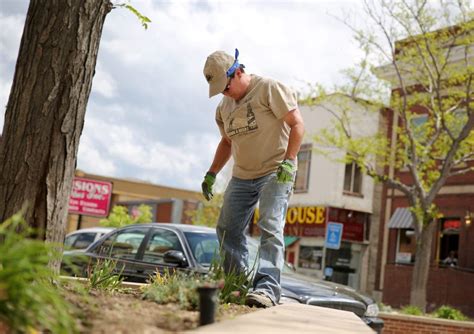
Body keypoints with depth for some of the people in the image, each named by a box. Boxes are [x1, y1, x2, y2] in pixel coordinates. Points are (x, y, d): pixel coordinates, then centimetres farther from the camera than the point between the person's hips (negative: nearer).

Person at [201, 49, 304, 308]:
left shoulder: (269, 89, -10)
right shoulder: (224, 107, 13)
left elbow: (297, 124, -13)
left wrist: (288, 161, -23)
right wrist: (212, 174, 16)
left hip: (275, 174, -7)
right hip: (241, 177, 8)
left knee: (270, 229, -18)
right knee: (227, 230, 5)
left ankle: (268, 289, -23)